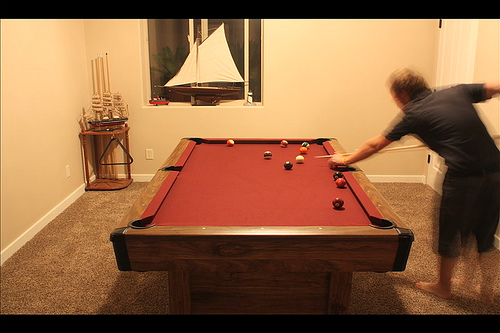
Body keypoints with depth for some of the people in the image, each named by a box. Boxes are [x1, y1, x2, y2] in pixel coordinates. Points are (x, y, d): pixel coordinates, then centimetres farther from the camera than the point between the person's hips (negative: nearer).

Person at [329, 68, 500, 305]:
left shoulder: (414, 115, -2)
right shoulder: (458, 92, 11)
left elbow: (374, 145, 5)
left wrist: (344, 160, 16)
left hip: (462, 177, -6)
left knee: (451, 234, 15)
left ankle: (443, 287, 34)